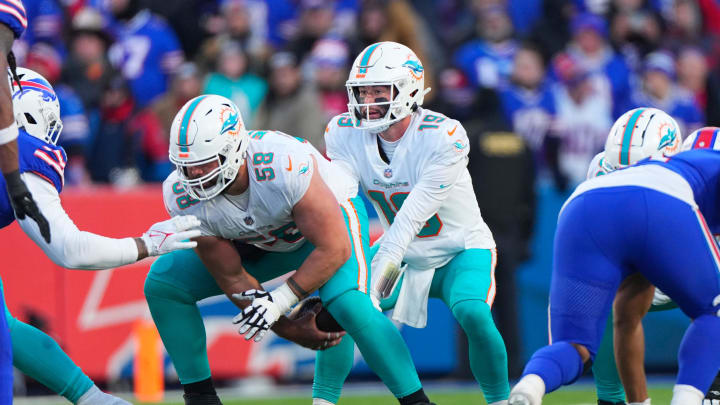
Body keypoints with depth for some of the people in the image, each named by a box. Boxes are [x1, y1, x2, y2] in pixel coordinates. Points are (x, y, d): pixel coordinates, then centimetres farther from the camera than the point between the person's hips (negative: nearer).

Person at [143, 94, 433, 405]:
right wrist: (287, 329, -15)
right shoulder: (183, 197, -27)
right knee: (163, 283, -7)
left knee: (349, 305, -32)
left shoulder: (284, 166, -42)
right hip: (261, 242, 5)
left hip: (331, 219, -5)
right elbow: (232, 278, -15)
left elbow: (334, 249, -31)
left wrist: (280, 300, -35)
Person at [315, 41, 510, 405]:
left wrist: (384, 267, -41)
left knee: (473, 315, -29)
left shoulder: (444, 137, -28)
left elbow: (414, 214, -33)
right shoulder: (344, 133, -12)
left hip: (461, 248, -4)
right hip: (404, 251, 4)